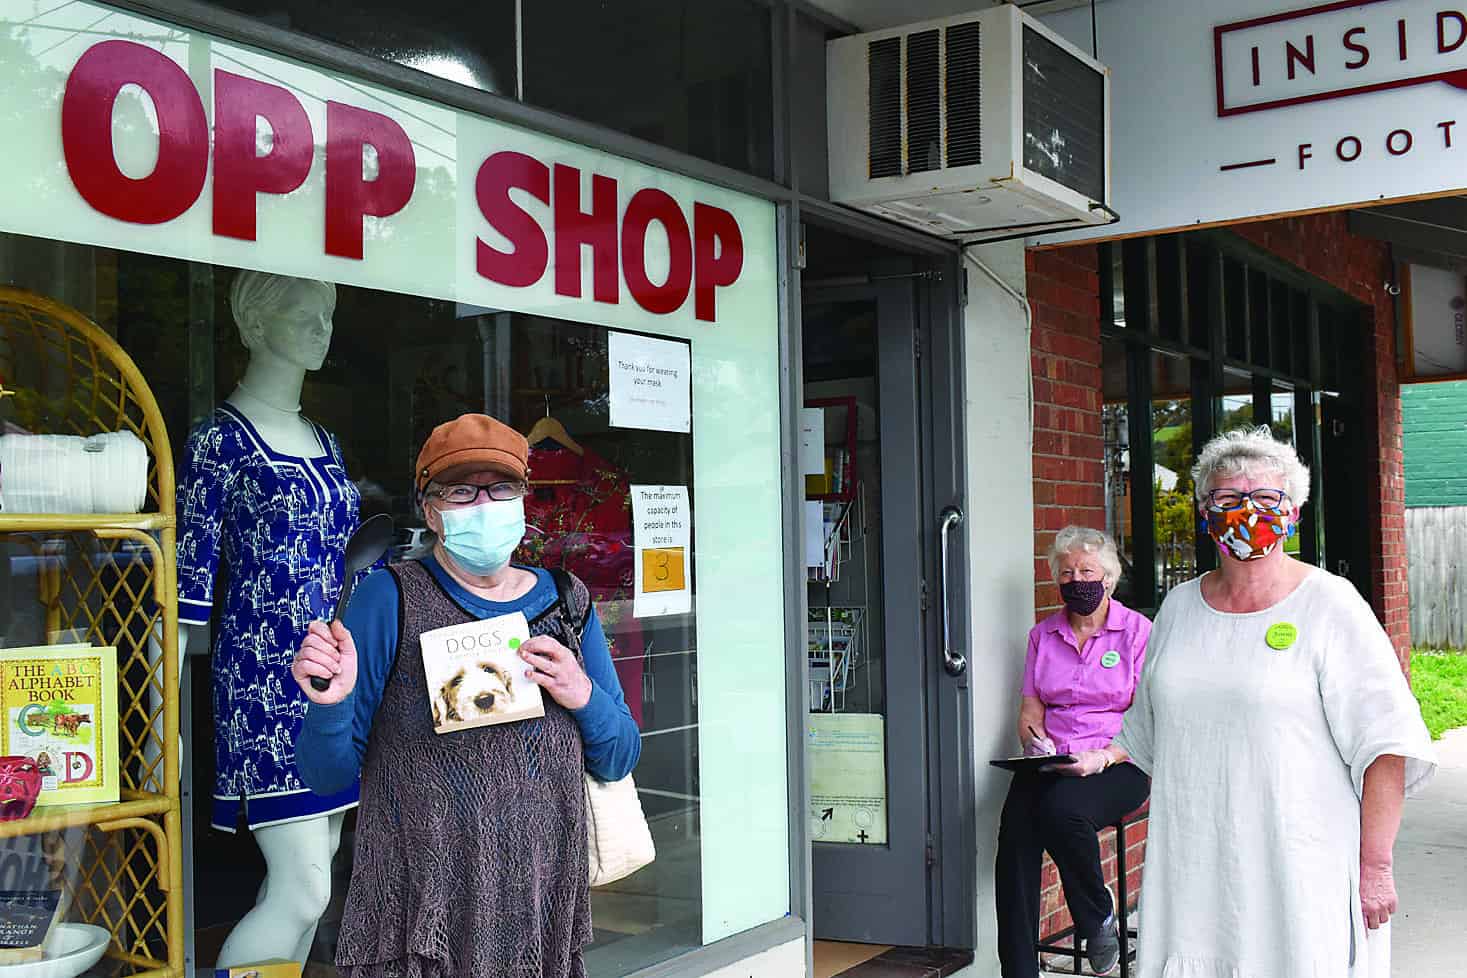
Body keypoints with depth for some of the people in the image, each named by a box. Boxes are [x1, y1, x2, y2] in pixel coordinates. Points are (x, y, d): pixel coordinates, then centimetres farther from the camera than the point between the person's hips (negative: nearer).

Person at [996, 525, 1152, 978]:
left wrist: (1103, 759, -18)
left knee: (1063, 808, -35)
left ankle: (1100, 918, -8)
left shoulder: (1137, 631, 3)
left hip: (1117, 765, -3)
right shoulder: (1043, 635, 17)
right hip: (1050, 764, 4)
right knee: (1015, 831, -26)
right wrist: (1036, 743, -7)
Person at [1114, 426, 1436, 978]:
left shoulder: (1328, 605, -4)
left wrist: (1376, 864, -13)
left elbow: (1384, 740, -9)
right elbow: (1146, 736, 23)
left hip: (1299, 871, -4)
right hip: (1191, 868, 4)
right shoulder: (1179, 608, 12)